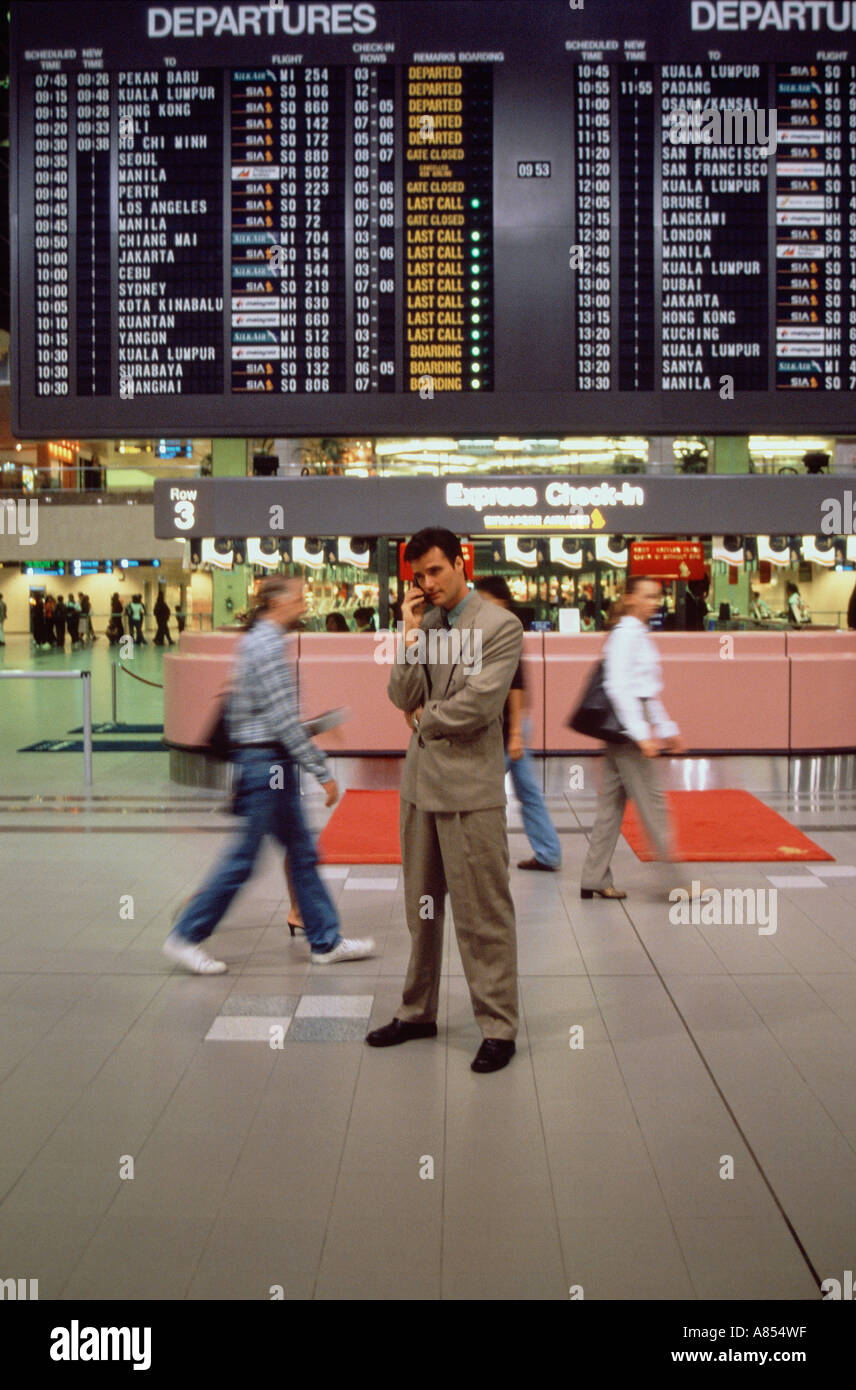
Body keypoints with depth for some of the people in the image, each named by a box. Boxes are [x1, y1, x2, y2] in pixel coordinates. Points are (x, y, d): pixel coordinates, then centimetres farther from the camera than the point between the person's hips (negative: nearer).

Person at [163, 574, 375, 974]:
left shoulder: (254, 640, 14)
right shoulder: (269, 645, -17)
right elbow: (283, 720, -22)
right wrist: (322, 772, -18)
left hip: (260, 760, 10)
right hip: (268, 761, -10)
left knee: (302, 853, 13)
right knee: (244, 858, -1)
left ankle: (326, 941, 20)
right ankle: (186, 936, 10)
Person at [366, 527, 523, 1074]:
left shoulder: (499, 626, -8)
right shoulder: (423, 622, 11)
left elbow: (479, 704, -17)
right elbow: (403, 697, 1)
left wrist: (425, 718, -3)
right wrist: (411, 634, -7)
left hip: (469, 787, -7)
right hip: (421, 781, 7)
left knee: (483, 913, -1)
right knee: (422, 906, 17)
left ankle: (499, 1027, 9)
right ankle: (418, 1012, 30)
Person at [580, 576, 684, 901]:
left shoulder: (639, 635, 17)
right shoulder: (626, 634, -13)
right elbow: (618, 688, -20)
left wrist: (666, 729, 23)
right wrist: (642, 734, -24)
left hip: (629, 727, 10)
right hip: (625, 726, -10)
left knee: (612, 803, 10)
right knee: (652, 801, -5)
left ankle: (594, 879, 14)